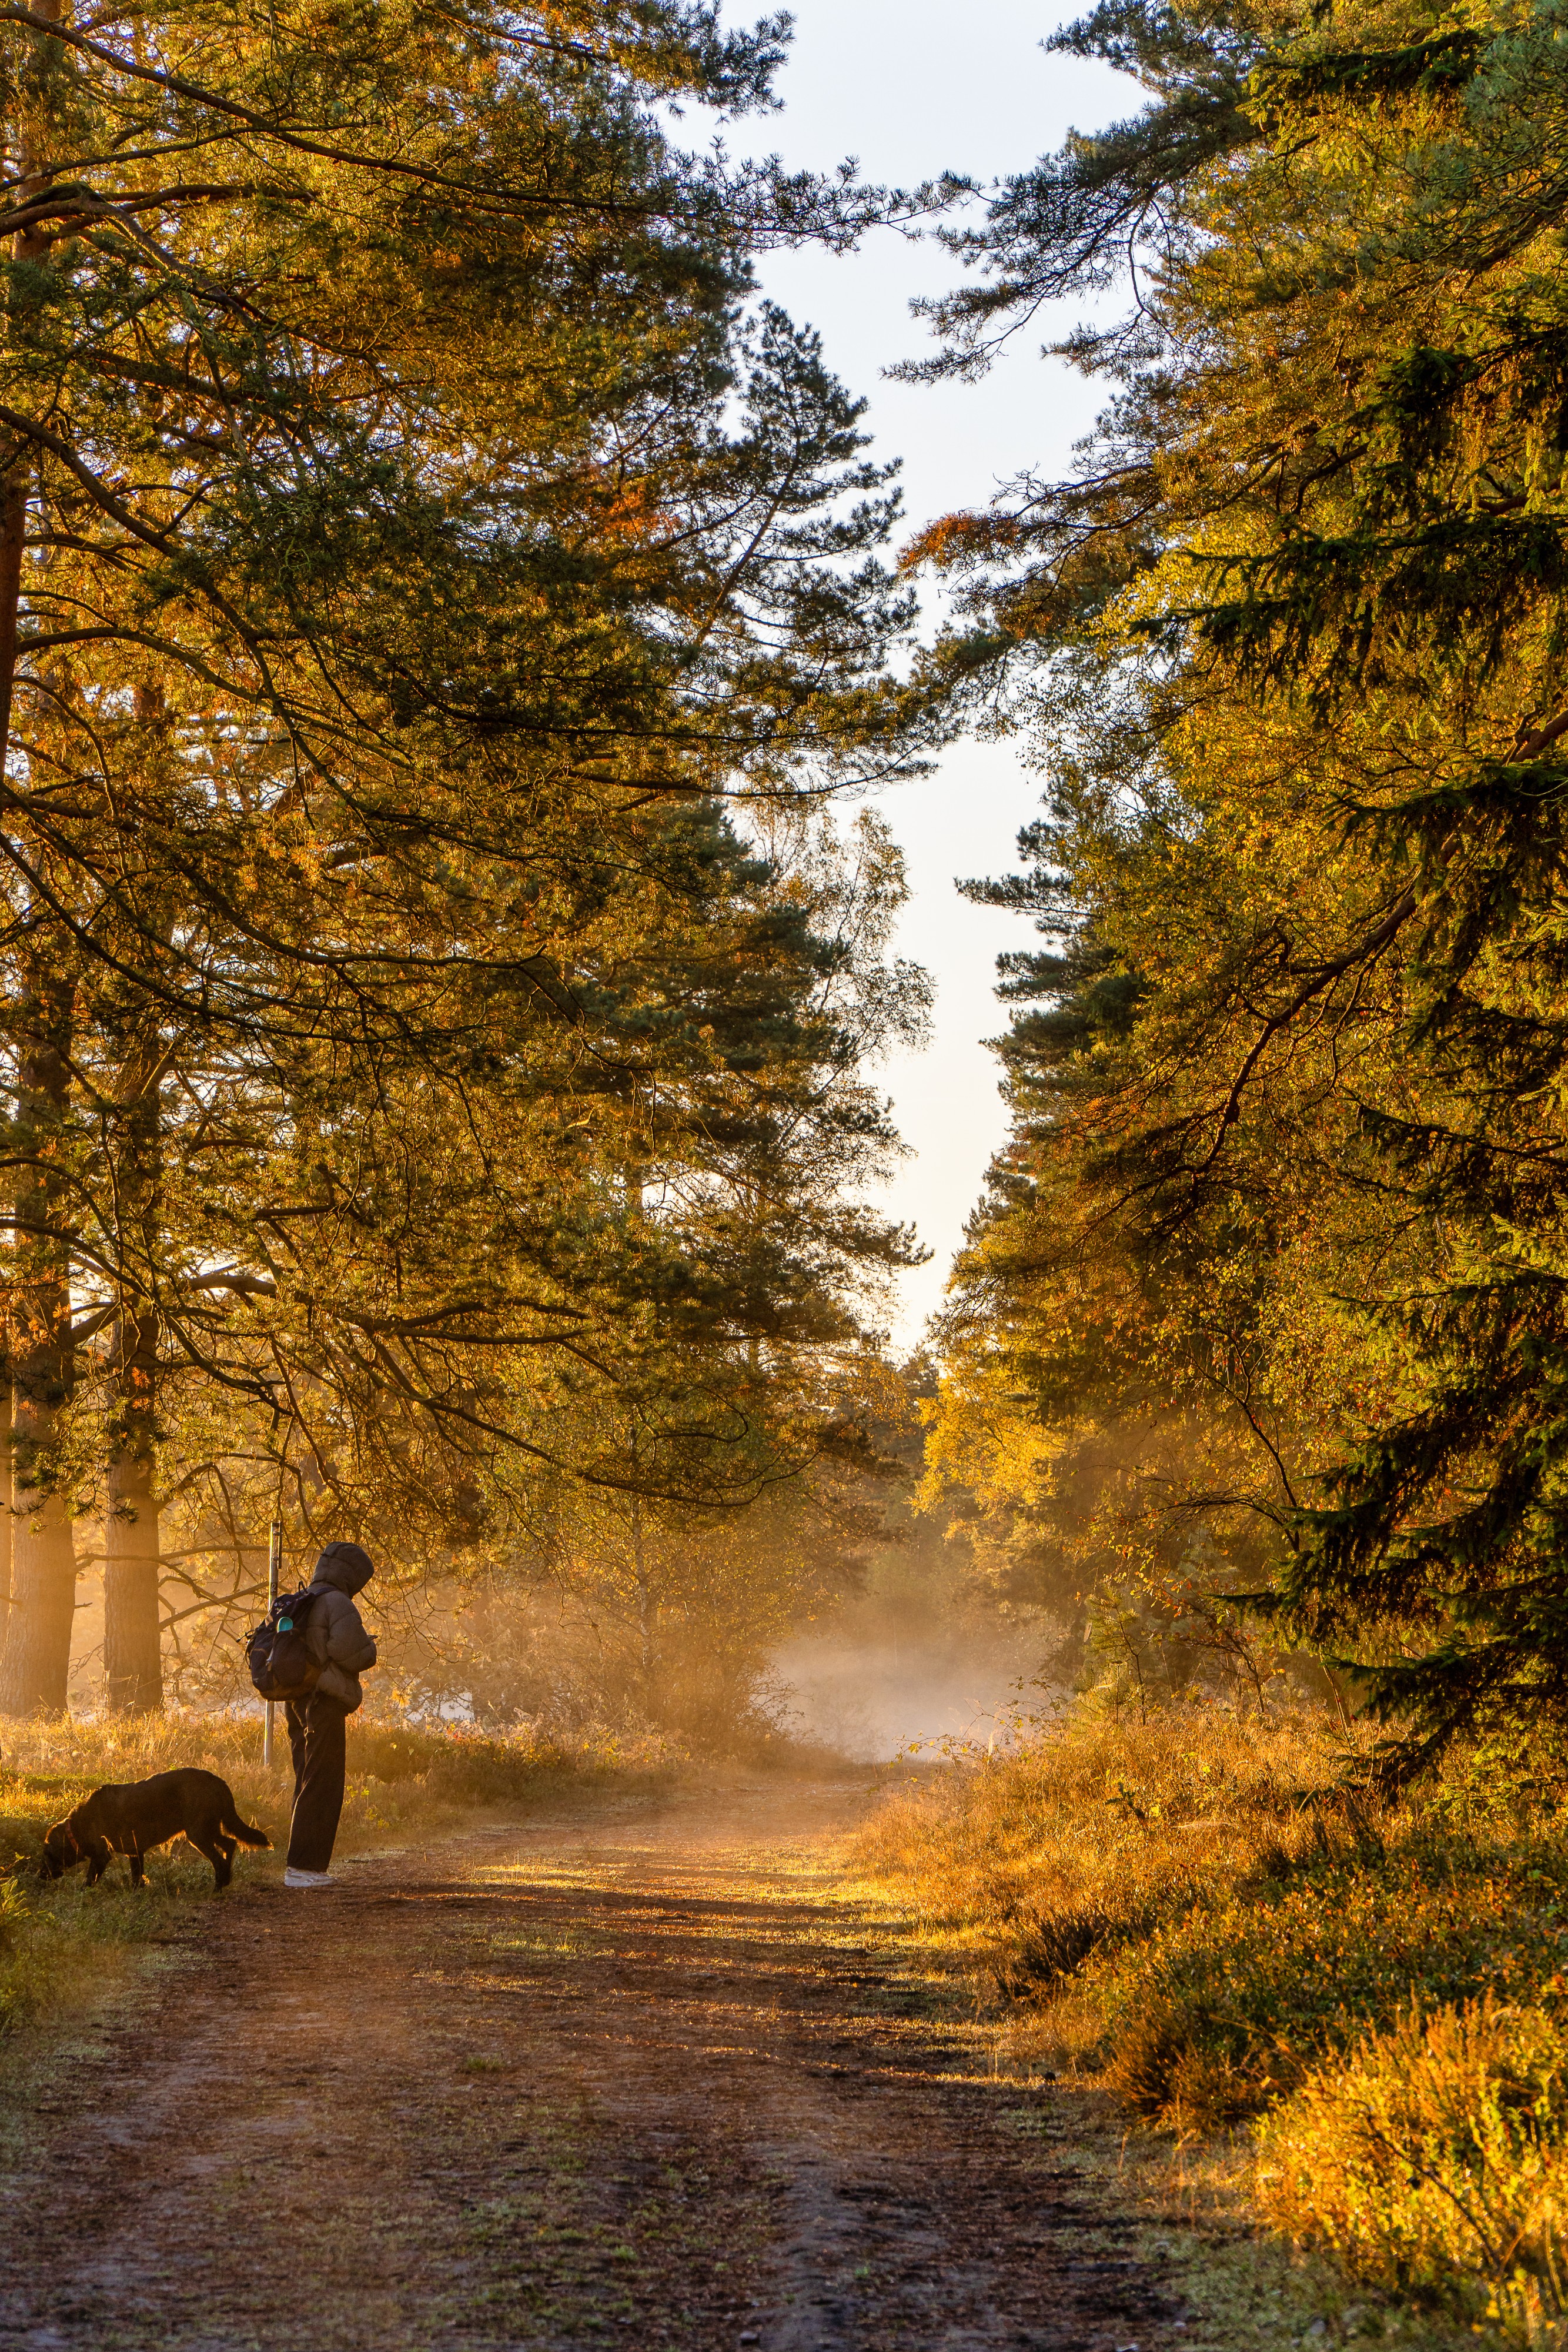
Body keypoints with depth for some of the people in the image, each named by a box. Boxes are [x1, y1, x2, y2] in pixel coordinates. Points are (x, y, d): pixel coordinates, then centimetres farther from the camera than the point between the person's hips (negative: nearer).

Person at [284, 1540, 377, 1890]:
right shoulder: (337, 1604, -12)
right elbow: (352, 1652, -22)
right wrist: (369, 1650, -1)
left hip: (298, 1701, 10)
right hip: (324, 1704, -9)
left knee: (308, 1784, 14)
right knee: (322, 1786, -6)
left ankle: (307, 1865, 18)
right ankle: (302, 1867, -8)